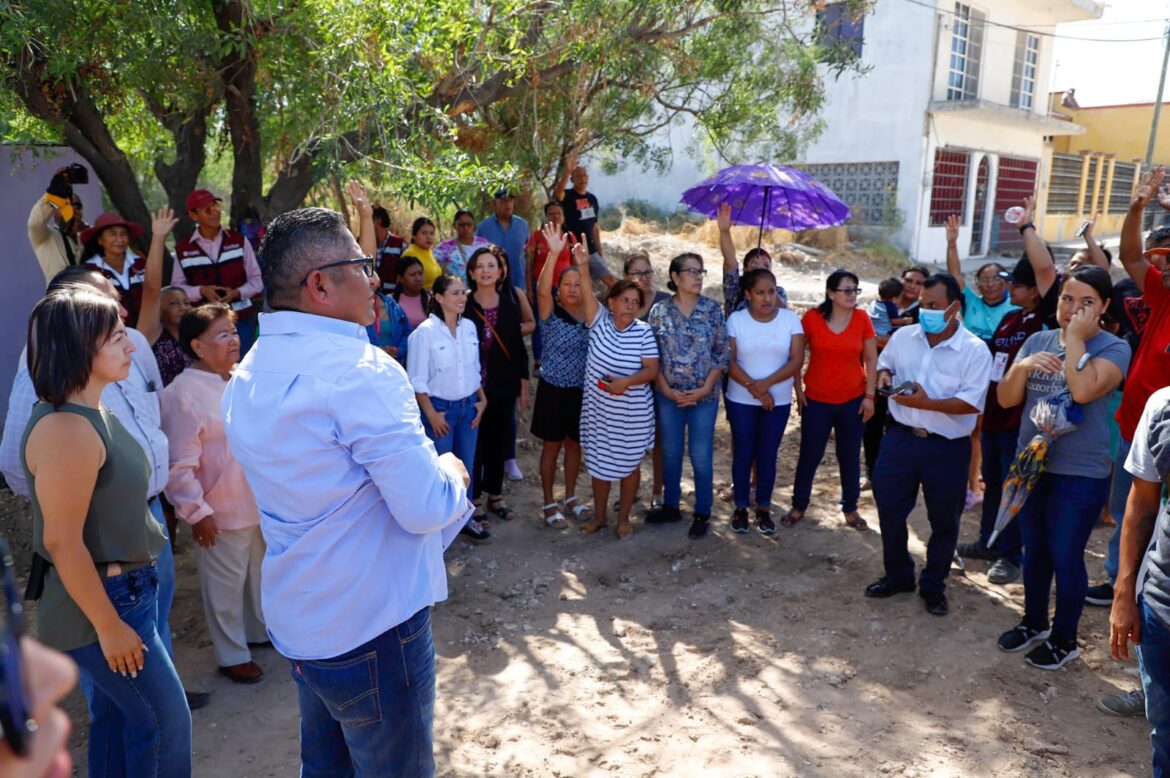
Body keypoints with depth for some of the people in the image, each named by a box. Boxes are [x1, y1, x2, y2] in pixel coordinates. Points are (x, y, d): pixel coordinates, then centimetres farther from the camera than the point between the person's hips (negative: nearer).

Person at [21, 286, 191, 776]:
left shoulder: (90, 413, 7)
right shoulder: (66, 429, -24)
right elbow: (63, 542, -24)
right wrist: (108, 625, -19)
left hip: (124, 591, 9)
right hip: (99, 602, -9)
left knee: (118, 718, 19)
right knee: (167, 721, 3)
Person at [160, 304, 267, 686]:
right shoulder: (183, 393, -19)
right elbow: (180, 465, -19)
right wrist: (197, 512, -17)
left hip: (259, 503, 7)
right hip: (222, 512, -7)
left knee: (260, 572, 23)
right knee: (225, 585, 8)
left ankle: (259, 630, 43)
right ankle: (232, 656, 26)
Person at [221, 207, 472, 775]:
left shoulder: (248, 374, 6)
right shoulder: (359, 371, -24)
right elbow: (427, 508, -25)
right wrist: (452, 471, -3)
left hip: (296, 620, 9)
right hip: (372, 626, -9)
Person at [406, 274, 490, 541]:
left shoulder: (469, 327, 4)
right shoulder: (425, 331, -14)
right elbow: (417, 379, -13)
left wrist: (482, 400, 8)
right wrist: (431, 414, -15)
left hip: (469, 406, 5)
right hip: (440, 407, -5)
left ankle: (464, 517, 28)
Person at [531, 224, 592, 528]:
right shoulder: (551, 314, -11)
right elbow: (542, 289, -32)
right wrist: (554, 253, -43)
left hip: (583, 390, 4)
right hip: (555, 389, -3)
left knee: (575, 444, 16)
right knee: (552, 445, 7)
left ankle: (570, 497, 33)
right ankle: (548, 503, 20)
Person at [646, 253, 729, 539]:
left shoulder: (712, 309, -3)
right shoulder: (659, 311, -2)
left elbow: (723, 352, -3)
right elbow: (653, 355, -1)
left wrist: (705, 388, -10)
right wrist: (666, 390, -9)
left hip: (704, 396, -1)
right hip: (668, 395, 1)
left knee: (701, 456, 4)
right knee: (670, 453, 13)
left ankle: (702, 514, 20)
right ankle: (671, 506, 31)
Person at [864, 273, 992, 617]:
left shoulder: (974, 350, -12)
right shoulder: (903, 336, 1)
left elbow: (971, 403, -18)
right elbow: (884, 363, 17)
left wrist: (926, 403, -29)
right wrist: (883, 375, -7)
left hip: (948, 447, -3)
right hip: (901, 437, 3)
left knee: (944, 521, 11)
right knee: (889, 509, 11)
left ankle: (933, 586, 32)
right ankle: (897, 575, 33)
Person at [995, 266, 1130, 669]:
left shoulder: (1113, 348, -9)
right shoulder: (1038, 340, 5)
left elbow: (1083, 390, -29)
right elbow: (1006, 398, 2)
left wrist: (1075, 338, -20)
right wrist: (1022, 367, -16)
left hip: (1080, 474, -5)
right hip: (1031, 464, 5)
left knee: (1065, 557, 5)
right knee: (1034, 550, 18)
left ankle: (1064, 639, 23)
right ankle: (1034, 623, 36)